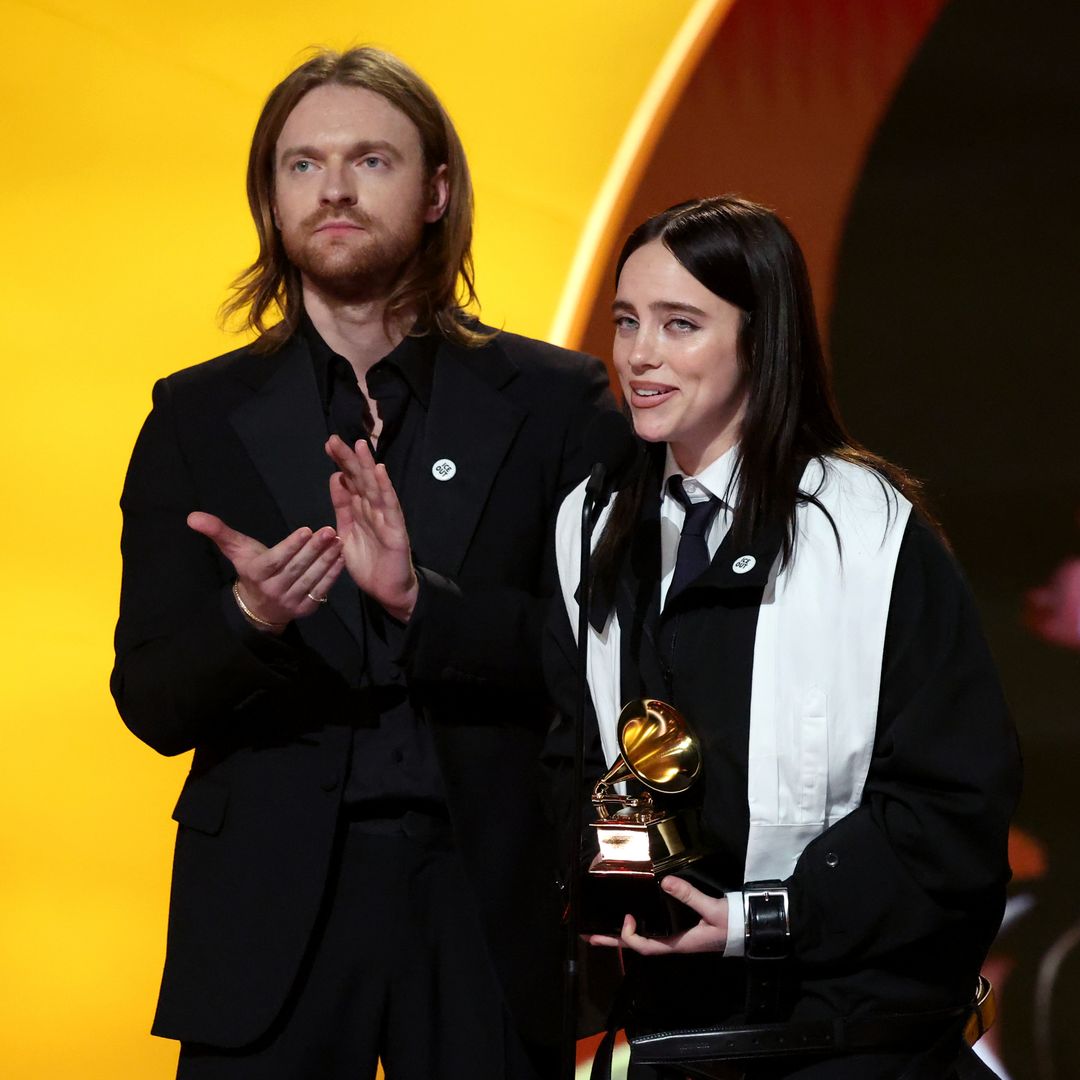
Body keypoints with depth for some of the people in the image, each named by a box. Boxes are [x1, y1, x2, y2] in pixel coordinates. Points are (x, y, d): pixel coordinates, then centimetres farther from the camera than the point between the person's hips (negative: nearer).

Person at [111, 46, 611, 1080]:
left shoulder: (551, 402, 5)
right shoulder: (198, 416, 9)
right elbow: (152, 704, 3)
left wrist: (423, 602, -19)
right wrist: (251, 617, -18)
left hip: (487, 914, -1)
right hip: (270, 918, 1)